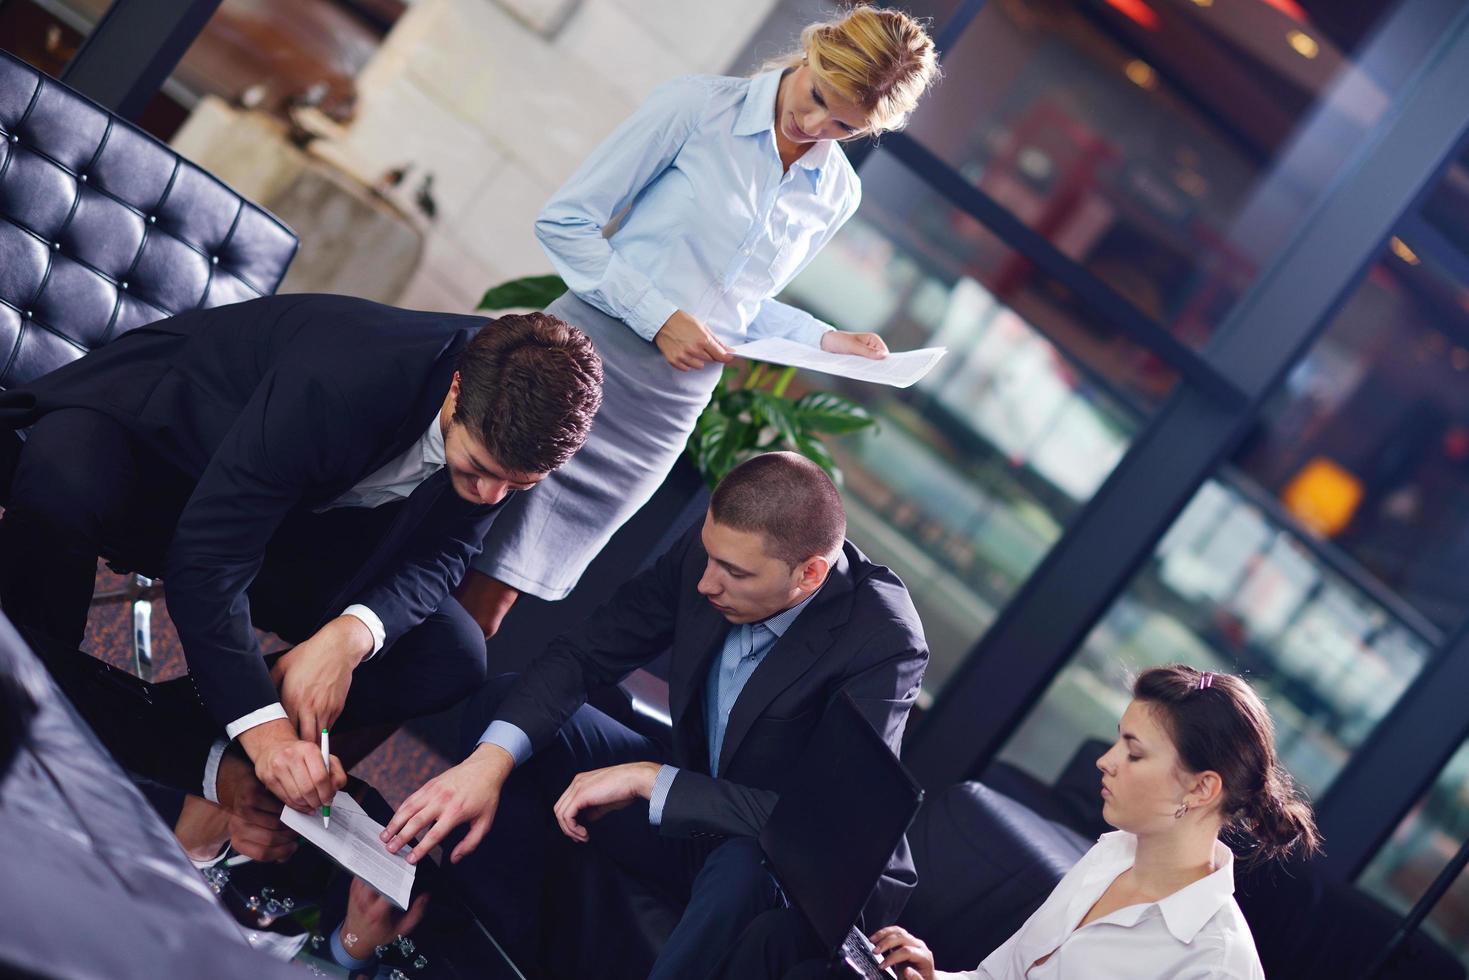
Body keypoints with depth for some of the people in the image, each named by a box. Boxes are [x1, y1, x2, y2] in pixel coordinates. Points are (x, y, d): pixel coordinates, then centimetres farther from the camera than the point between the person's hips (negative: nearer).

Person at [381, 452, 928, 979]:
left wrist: (648, 778, -33)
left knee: (744, 867, -42)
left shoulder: (885, 643, -29)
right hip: (693, 813, 6)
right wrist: (491, 760, -26)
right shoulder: (709, 551, -13)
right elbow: (581, 654, -8)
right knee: (502, 708, -5)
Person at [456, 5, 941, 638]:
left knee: (494, 604, 6)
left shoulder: (836, 197, 8)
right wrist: (659, 318, -13)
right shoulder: (697, 106, -6)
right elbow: (565, 221, -6)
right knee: (479, 584, -7)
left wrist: (824, 340, 4)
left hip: (672, 406, 4)